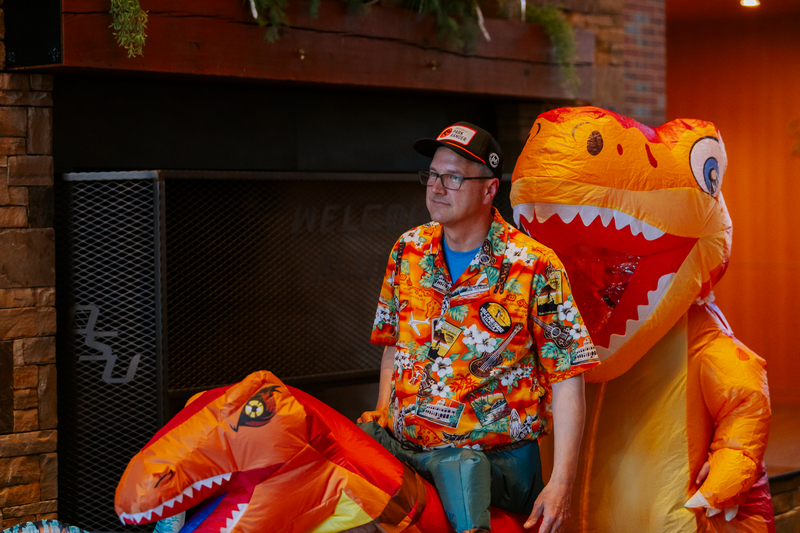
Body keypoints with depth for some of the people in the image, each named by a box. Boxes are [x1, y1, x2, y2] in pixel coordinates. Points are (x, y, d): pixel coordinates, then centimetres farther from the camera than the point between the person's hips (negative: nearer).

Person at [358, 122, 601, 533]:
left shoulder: (535, 267, -6)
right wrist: (382, 419, 6)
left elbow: (567, 380, -7)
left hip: (496, 457, -5)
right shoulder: (408, 251, 9)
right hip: (404, 448, 6)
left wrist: (561, 483, -14)